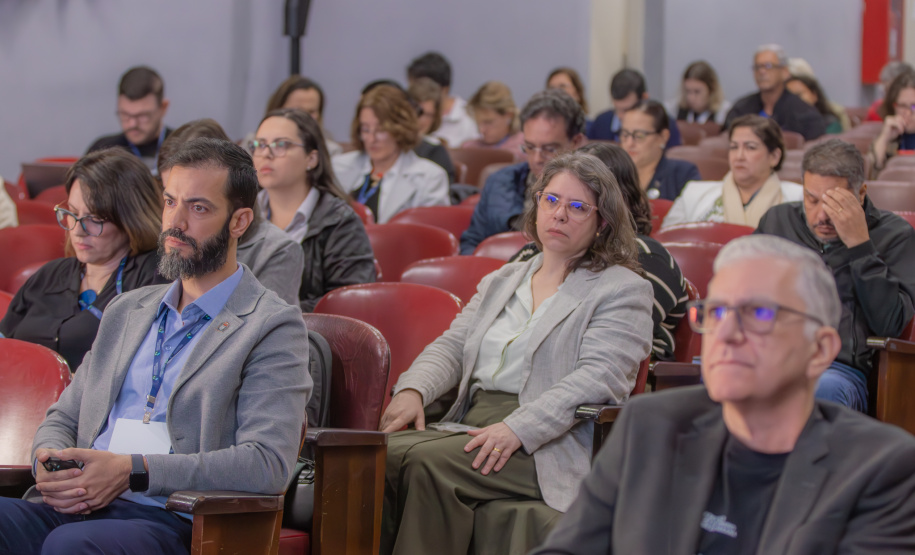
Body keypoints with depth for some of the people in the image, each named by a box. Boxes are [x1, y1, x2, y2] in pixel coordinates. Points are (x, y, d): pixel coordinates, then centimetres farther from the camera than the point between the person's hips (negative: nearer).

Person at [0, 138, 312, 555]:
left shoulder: (272, 326, 3)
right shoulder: (126, 311, 25)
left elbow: (268, 464, -10)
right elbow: (62, 419, 27)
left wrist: (132, 470, -16)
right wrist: (49, 461, 0)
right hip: (75, 510, 6)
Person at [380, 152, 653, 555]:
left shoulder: (624, 291, 2)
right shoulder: (500, 282, 26)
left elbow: (598, 379, -11)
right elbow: (452, 346, 20)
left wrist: (517, 429, -23)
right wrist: (413, 389, -4)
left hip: (547, 447, -6)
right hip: (471, 426, 6)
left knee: (425, 461, -31)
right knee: (383, 453, -24)